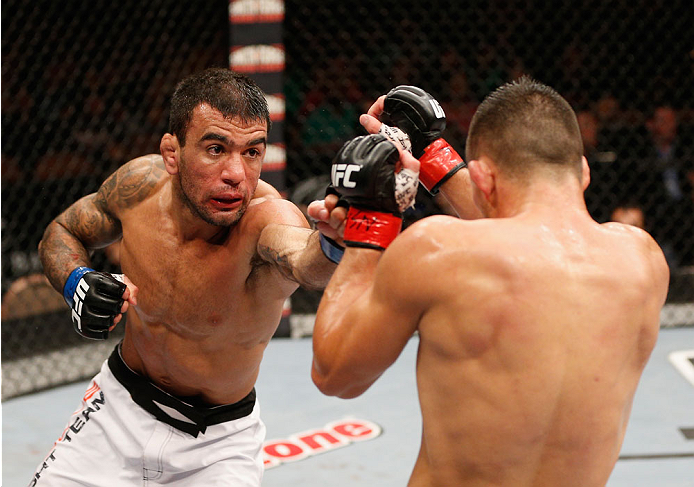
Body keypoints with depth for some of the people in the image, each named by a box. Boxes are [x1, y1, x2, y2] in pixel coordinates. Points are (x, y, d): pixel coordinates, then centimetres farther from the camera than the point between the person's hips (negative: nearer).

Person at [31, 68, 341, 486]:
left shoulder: (266, 218, -33)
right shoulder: (141, 183, -19)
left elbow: (309, 262, -59)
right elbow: (63, 232, 3)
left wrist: (338, 238, -82)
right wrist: (78, 282, -19)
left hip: (218, 441, -3)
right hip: (120, 407, 3)